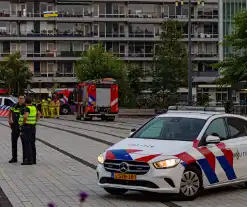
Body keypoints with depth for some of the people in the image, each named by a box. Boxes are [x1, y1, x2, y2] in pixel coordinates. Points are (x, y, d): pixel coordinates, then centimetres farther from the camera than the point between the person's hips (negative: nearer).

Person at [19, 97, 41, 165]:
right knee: (32, 144, 11)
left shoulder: (26, 108, -15)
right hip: (33, 127, 9)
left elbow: (25, 116, -32)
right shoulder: (34, 108, 10)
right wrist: (35, 121, 20)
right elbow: (39, 114, 25)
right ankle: (33, 160, 14)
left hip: (26, 127, -9)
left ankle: (29, 160, -11)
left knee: (27, 144, -8)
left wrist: (23, 123, -17)